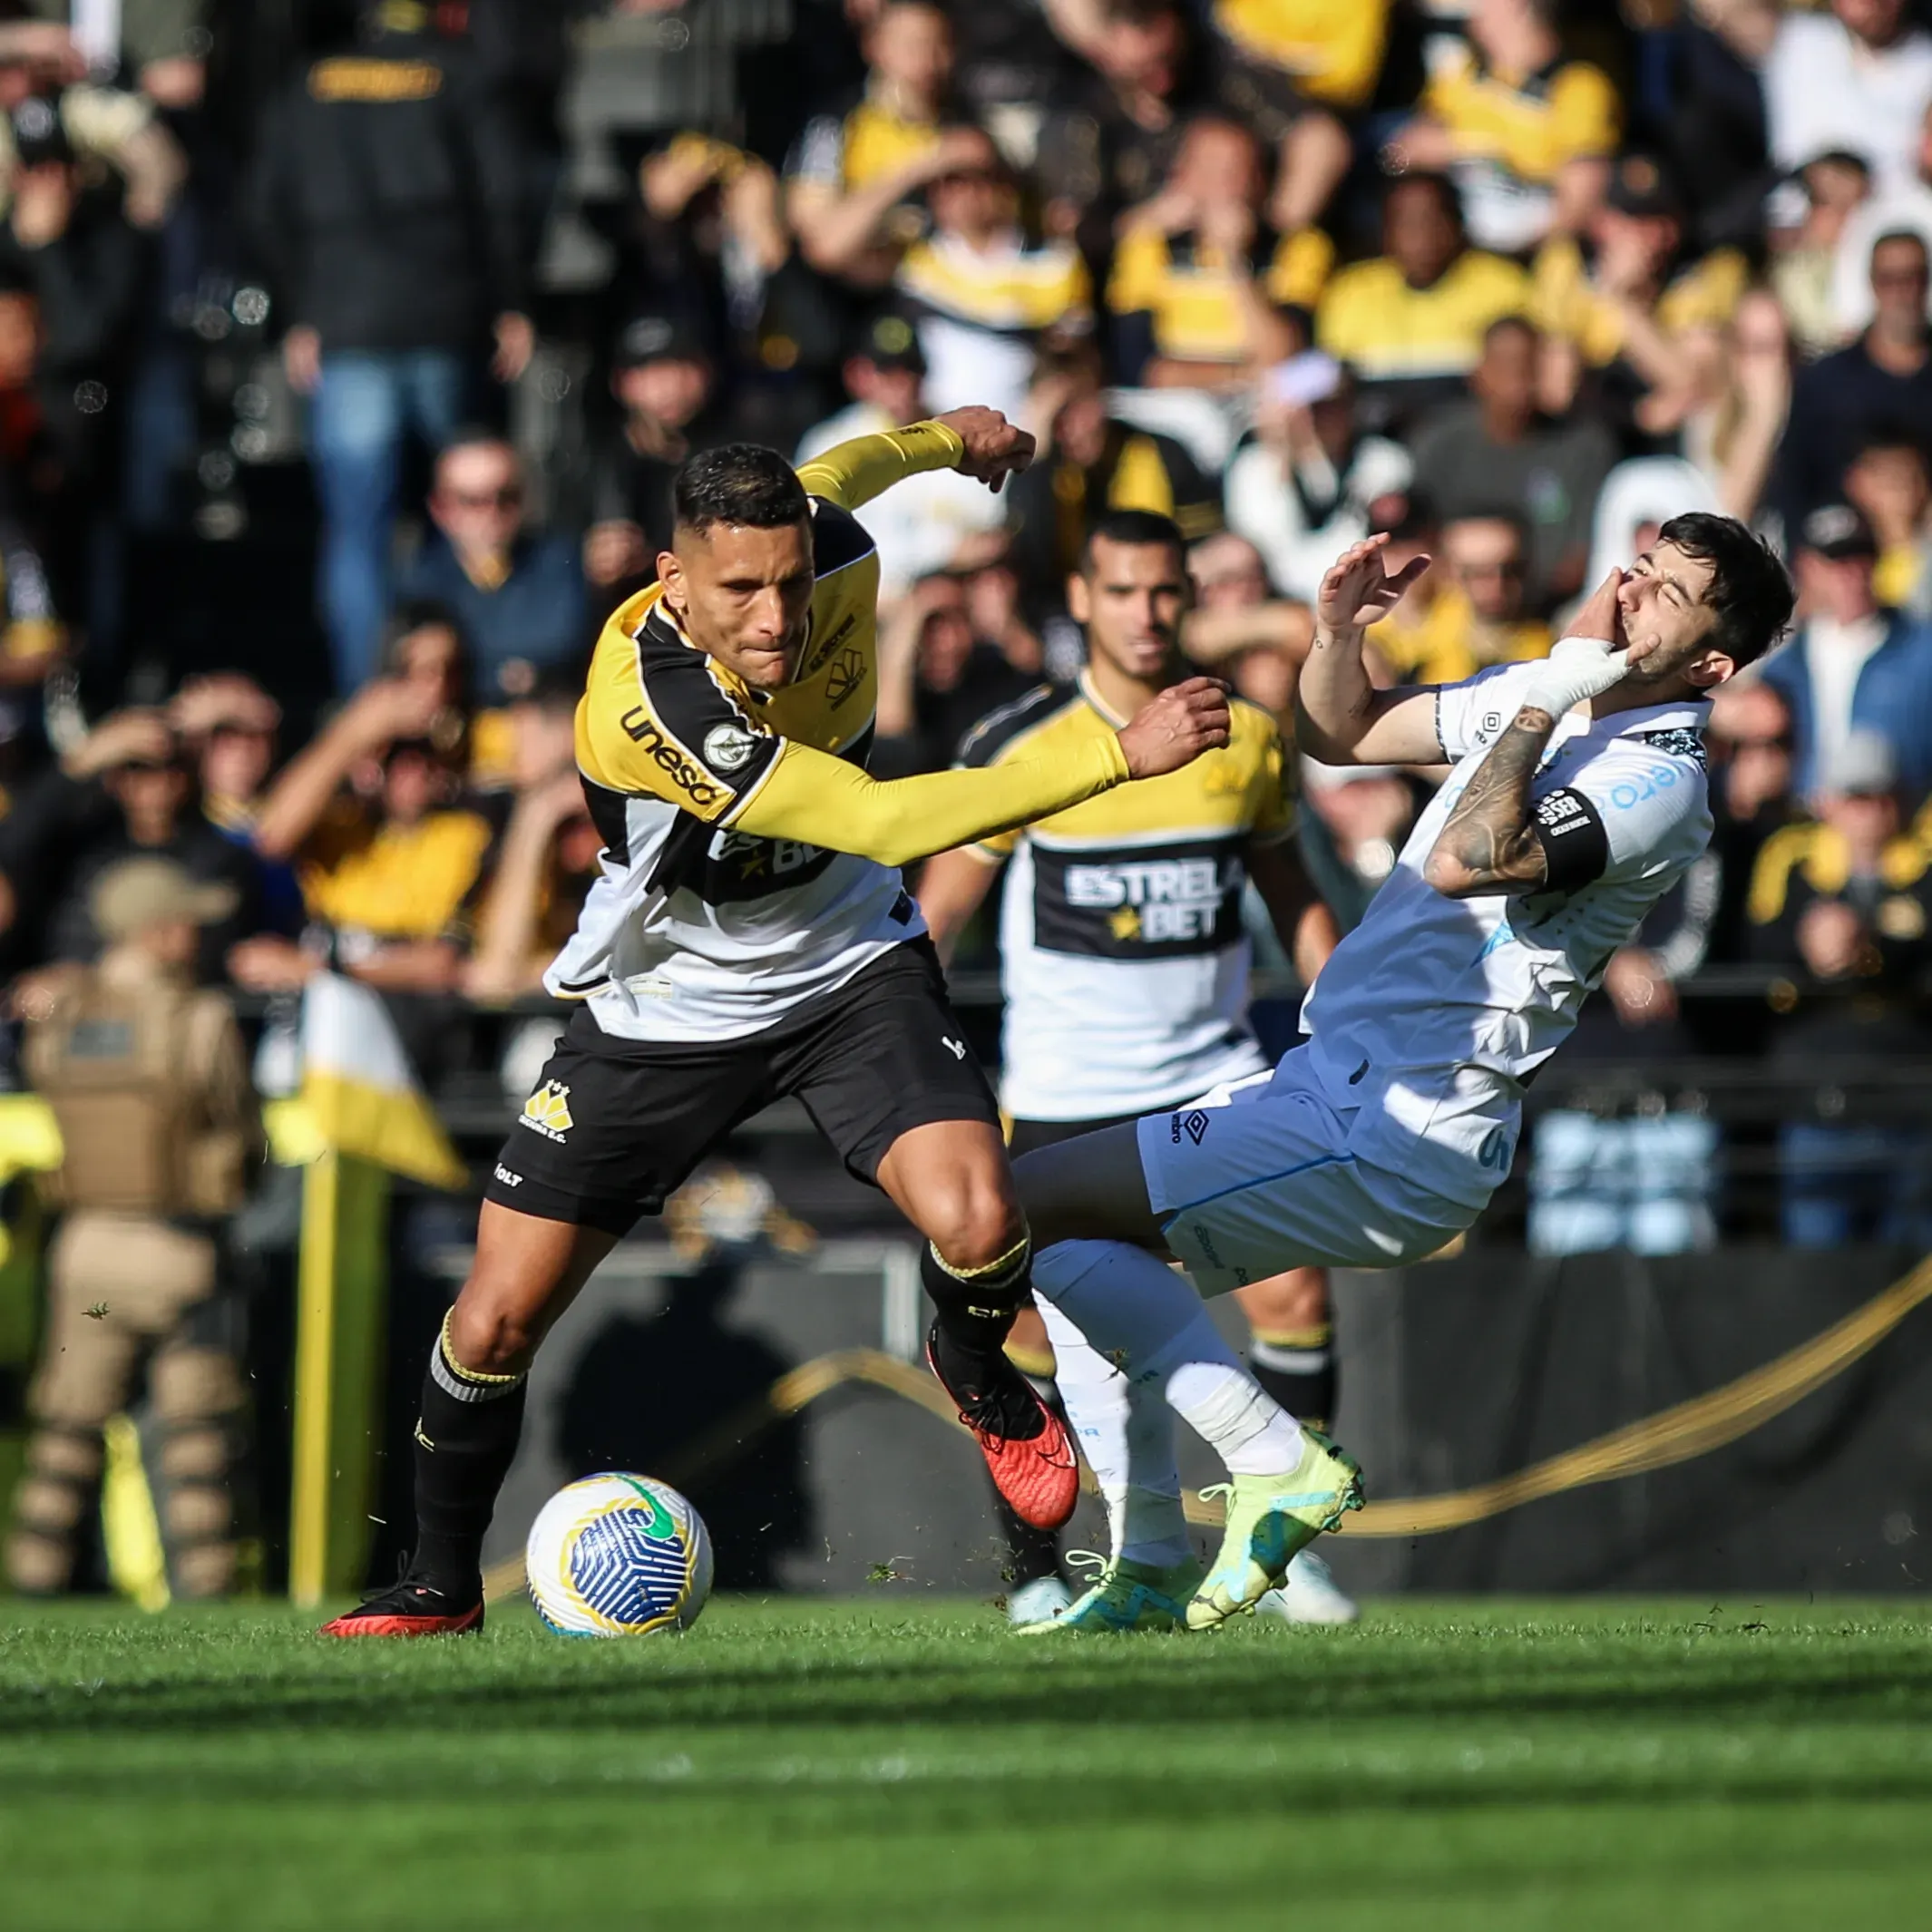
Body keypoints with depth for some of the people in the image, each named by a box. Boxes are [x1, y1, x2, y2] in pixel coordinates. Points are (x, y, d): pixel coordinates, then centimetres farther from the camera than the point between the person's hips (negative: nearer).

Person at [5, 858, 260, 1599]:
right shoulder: (199, 1018, -11)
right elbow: (245, 1134, -4)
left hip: (87, 1236, 4)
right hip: (176, 1247, -4)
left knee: (71, 1420, 11)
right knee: (196, 1421, 4)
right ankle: (201, 1574, 3)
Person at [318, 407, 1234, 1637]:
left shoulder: (836, 556, -20)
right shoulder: (643, 697, -37)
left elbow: (831, 479, 9)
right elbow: (885, 823, -41)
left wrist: (945, 438, 31)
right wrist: (1119, 756, -44)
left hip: (852, 971, 3)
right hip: (665, 1013, -3)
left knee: (977, 1224, -22)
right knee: (495, 1324, -1)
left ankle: (981, 1383, 14)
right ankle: (443, 1582, 26)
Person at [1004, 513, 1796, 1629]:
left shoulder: (1656, 783, -16)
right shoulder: (1540, 699, 12)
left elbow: (1464, 861, -31)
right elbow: (1338, 732, 23)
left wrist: (1555, 689, -23)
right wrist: (1339, 632, 2)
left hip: (1394, 1144, -10)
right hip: (1331, 1081, 10)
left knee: (1033, 1202, -15)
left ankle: (1281, 1466, -10)